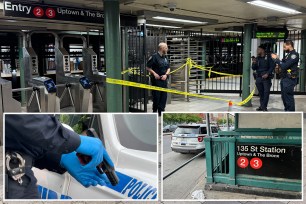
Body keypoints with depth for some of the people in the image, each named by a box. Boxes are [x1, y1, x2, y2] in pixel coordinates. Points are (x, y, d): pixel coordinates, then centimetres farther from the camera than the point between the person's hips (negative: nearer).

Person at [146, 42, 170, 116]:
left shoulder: (165, 57, 13)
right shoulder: (154, 57, -8)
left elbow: (168, 68, 17)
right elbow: (148, 67, -7)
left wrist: (166, 75, -1)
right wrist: (154, 74, -16)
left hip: (164, 79, 7)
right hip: (156, 79, -7)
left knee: (164, 95, 5)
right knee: (156, 96, -4)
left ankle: (161, 111, 13)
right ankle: (155, 111, 9)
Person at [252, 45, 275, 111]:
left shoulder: (268, 58, -2)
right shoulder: (257, 58, 10)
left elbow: (272, 66, -5)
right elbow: (254, 68, 9)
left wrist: (267, 74, -14)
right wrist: (254, 63, -10)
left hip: (266, 77, -4)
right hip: (258, 78, 4)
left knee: (266, 92, -6)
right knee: (260, 92, 8)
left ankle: (264, 107, -2)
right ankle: (262, 106, 17)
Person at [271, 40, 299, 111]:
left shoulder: (294, 55, -12)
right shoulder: (288, 54, 17)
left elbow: (285, 66, -20)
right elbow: (283, 66, 16)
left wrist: (276, 59, -10)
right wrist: (277, 59, 3)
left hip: (289, 79, -10)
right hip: (284, 79, 10)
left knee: (289, 98, -7)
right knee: (284, 97, 15)